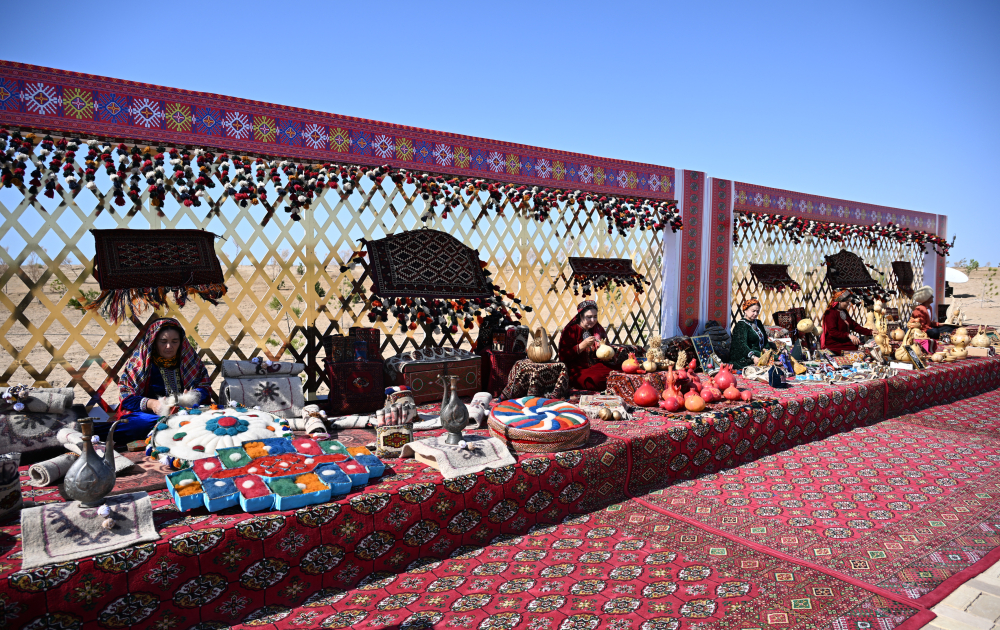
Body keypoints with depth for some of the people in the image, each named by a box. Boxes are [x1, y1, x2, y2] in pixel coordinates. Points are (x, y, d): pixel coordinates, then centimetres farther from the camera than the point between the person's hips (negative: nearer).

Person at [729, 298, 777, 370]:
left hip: (758, 354, 8)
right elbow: (742, 345, -22)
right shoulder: (741, 325, -9)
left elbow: (765, 340, 19)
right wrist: (753, 357, -39)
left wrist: (767, 349, -5)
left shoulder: (758, 323, 18)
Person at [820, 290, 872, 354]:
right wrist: (848, 335, -31)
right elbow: (833, 332, -22)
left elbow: (854, 326, 18)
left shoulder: (844, 312, 17)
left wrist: (870, 332, 7)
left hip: (844, 342, 9)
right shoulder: (831, 313, -12)